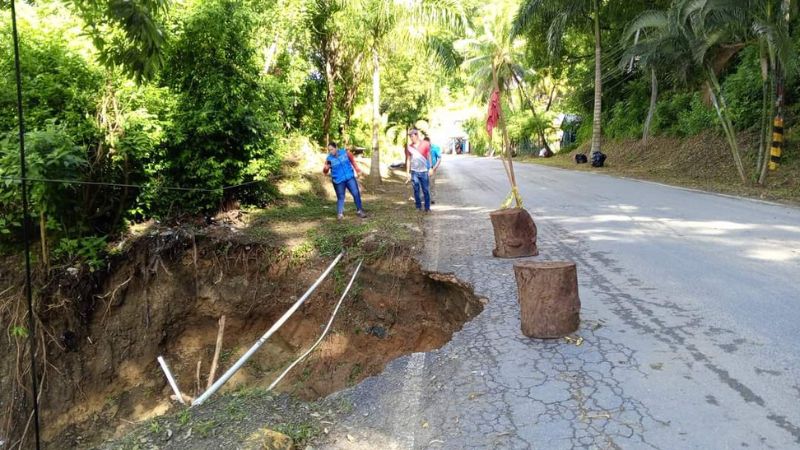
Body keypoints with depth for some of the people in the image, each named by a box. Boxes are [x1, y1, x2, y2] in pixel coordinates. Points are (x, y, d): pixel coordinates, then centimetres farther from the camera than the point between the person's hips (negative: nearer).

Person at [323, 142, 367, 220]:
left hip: (350, 178, 2)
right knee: (340, 197, -3)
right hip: (338, 181, -2)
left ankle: (359, 211, 14)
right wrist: (326, 168, -31)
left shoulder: (345, 152, -3)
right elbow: (325, 172, -9)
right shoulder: (329, 159, -7)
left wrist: (357, 170, 11)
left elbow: (352, 160, 12)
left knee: (356, 194, 2)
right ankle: (340, 213, 2)